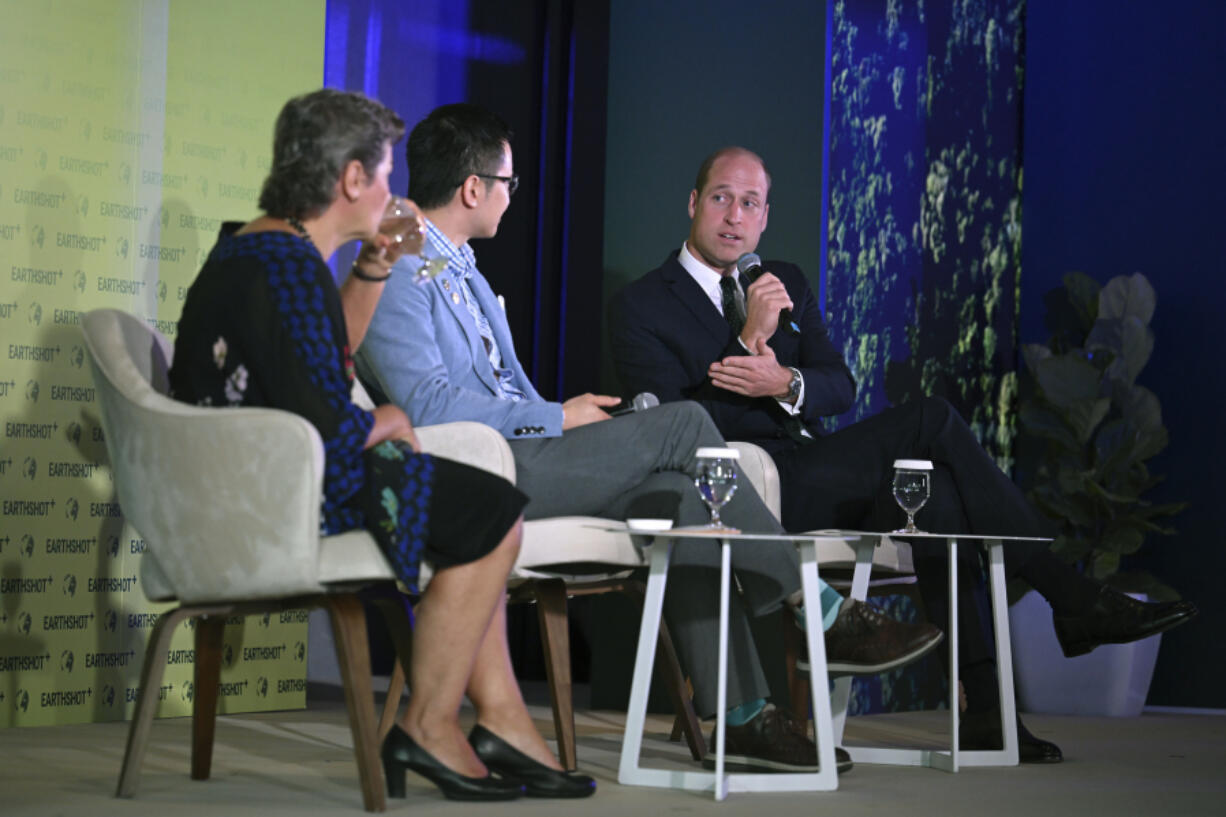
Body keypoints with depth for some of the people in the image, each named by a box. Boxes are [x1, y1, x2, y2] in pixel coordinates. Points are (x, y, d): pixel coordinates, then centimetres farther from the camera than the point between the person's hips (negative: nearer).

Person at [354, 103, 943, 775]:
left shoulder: (460, 267, 23)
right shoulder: (397, 271, -9)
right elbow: (428, 405, -21)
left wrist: (569, 418, 8)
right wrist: (557, 419, -14)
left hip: (513, 450, 9)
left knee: (676, 494, -11)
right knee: (681, 425, -14)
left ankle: (740, 714, -12)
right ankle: (820, 613, -6)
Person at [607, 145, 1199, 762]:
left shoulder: (787, 283, 21)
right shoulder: (640, 307, 2)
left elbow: (840, 387, 8)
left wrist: (786, 383, -15)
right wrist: (750, 341, -18)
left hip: (809, 476, 7)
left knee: (935, 498, -25)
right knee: (930, 418, -22)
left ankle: (981, 708, -23)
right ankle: (1071, 597, -19)